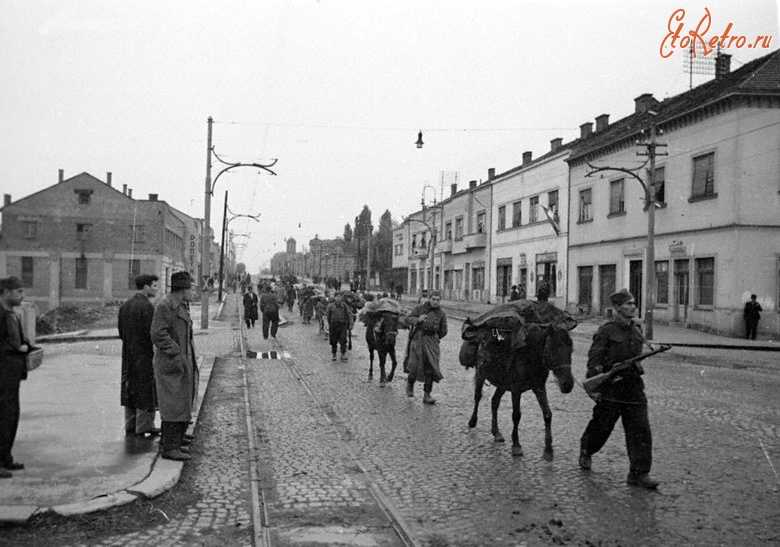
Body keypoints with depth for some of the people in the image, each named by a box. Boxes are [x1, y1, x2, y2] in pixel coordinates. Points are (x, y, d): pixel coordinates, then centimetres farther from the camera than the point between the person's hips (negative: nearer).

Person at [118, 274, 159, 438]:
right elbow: (151, 333, -21)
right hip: (144, 355, -8)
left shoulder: (125, 305, 9)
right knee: (146, 390, 1)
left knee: (130, 389, 13)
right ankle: (144, 427, 5)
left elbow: (120, 331, 11)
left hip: (128, 355, 8)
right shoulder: (147, 306, -16)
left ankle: (130, 426, 19)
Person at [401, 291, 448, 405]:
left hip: (431, 342, 2)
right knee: (414, 366, -7)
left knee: (430, 368, -5)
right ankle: (410, 382, 27)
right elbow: (408, 319, -2)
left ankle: (427, 395, 1)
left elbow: (443, 332, 16)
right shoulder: (419, 308, 1)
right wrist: (417, 320, -19)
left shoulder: (441, 314, 6)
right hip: (417, 340, -2)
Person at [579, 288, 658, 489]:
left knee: (640, 430, -3)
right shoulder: (606, 331, -9)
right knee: (601, 426, 8)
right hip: (611, 387, -5)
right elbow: (594, 358, -11)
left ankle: (639, 473, 2)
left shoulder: (636, 331, 10)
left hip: (634, 387, 5)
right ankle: (586, 451, 38)